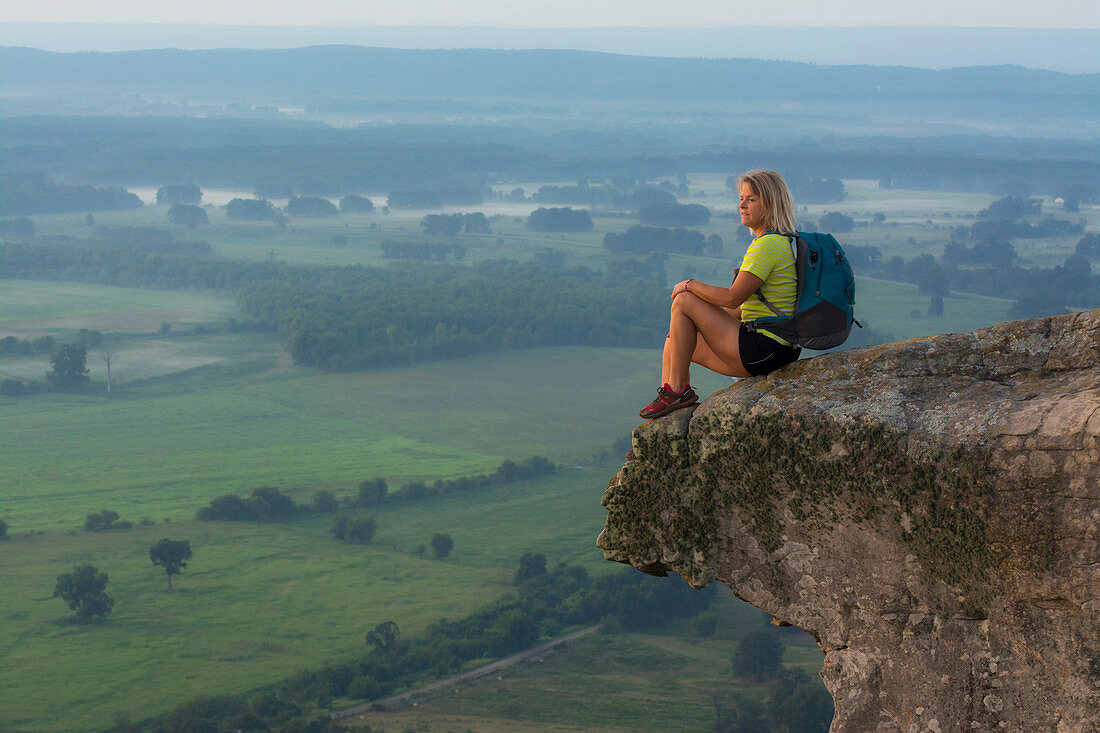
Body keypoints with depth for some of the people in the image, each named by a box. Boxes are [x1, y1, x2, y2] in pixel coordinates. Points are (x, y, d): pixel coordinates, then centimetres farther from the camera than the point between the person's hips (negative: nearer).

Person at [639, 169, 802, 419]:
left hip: (762, 349, -10)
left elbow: (733, 298, -22)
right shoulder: (782, 241, 17)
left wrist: (690, 285, -5)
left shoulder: (768, 245, -16)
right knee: (674, 341, 13)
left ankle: (677, 390, -1)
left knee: (683, 302, -6)